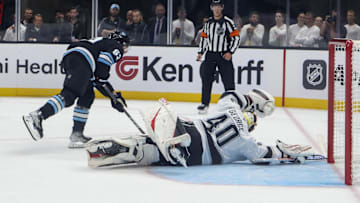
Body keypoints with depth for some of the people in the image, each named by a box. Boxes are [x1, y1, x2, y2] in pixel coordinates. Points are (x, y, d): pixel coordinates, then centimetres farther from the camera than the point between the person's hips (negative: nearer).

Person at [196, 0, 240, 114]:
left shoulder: (227, 22, -5)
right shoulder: (208, 23, 10)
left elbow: (236, 37, -6)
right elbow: (204, 37, 18)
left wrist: (230, 52, -13)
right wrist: (201, 52, 10)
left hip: (224, 55, -4)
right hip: (210, 55, 4)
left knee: (228, 81, -5)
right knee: (206, 79, -2)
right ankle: (204, 104, 5)